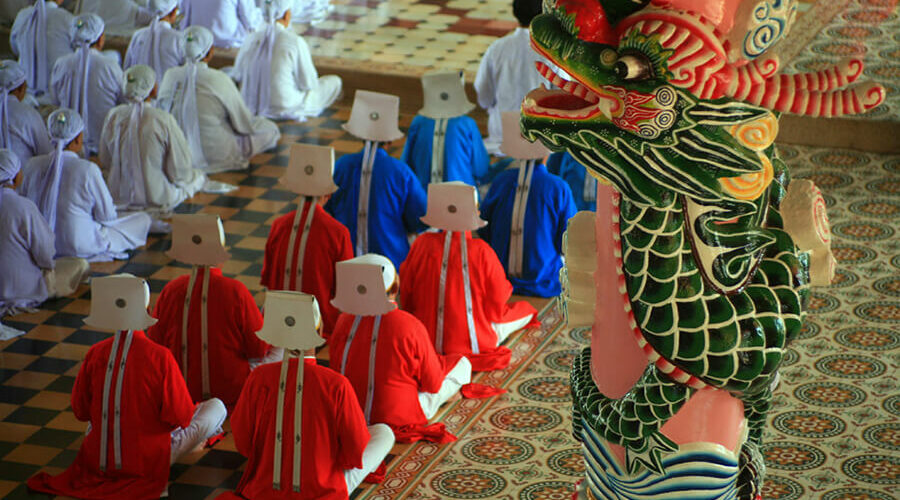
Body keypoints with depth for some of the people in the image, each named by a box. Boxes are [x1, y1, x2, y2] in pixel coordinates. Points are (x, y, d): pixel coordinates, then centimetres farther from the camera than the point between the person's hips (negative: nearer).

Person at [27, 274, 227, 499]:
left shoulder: (95, 354, -11)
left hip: (98, 461, 3)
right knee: (216, 406, 6)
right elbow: (180, 417, -19)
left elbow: (80, 411, -1)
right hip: (149, 464, -3)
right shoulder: (160, 357, -23)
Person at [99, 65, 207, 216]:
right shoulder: (164, 121, -21)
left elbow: (105, 163, 4)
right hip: (157, 199, -6)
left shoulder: (113, 116, -7)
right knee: (199, 177, 22)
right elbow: (179, 172, -14)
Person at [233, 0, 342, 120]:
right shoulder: (295, 42, -21)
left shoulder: (250, 40, -6)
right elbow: (308, 83, -13)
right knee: (334, 81, 13)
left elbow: (238, 75, 6)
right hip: (284, 109, -6)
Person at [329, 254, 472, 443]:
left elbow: (336, 368, 3)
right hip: (398, 417, -3)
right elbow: (433, 384, -17)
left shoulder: (344, 321, -13)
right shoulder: (410, 327, -27)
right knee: (462, 364, 10)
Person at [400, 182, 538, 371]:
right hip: (474, 344, -3)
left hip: (427, 341, 3)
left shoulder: (422, 244, -10)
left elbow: (406, 299, 1)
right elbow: (497, 304, -7)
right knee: (526, 309, 19)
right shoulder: (482, 251, -17)